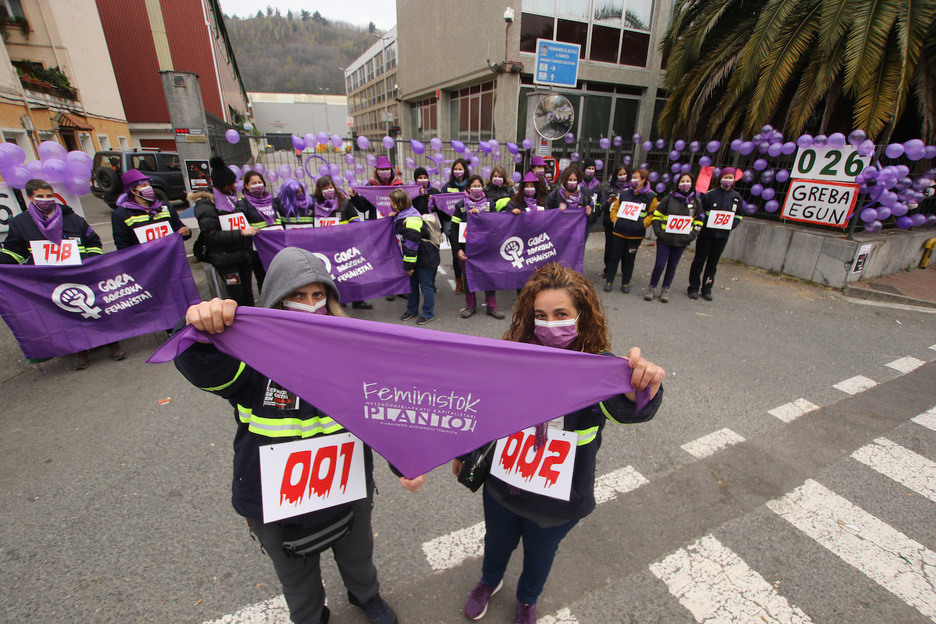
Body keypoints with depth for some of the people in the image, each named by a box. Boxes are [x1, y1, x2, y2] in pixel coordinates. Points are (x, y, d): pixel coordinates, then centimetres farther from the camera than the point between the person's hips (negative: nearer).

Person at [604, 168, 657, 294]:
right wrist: (615, 220, -2)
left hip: (636, 235, -1)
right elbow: (614, 209, 13)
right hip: (619, 232, 1)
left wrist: (642, 224, -11)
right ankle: (609, 280, 16)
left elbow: (653, 214, 1)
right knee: (615, 257, 5)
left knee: (630, 259, 10)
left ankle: (625, 283, 22)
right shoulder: (624, 194, 6)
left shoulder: (650, 197, -1)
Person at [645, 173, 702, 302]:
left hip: (682, 241, 2)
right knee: (660, 265, -4)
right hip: (665, 239, -2)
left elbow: (699, 220, 14)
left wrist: (693, 234, 2)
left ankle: (665, 290, 23)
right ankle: (652, 288, 14)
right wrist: (658, 231, -6)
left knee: (672, 266, 10)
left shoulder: (695, 201, 7)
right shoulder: (669, 199, -1)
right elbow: (657, 215, 3)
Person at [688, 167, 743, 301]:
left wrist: (731, 225, -5)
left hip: (722, 235, 3)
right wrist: (703, 221, -16)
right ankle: (693, 288, 12)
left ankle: (707, 289, 19)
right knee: (699, 261, 3)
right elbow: (699, 210, 2)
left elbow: (738, 216, 13)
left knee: (713, 263, 10)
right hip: (706, 233, -3)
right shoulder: (710, 194, -3)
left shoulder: (736, 197, 7)